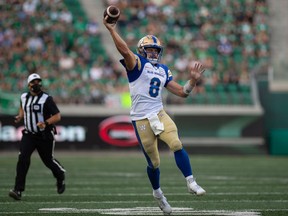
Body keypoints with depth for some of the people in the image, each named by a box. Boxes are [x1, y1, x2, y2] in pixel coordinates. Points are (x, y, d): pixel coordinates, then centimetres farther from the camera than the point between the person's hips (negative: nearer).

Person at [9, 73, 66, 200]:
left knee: (48, 161, 10)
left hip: (45, 136, -3)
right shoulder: (24, 97, 4)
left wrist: (46, 123, -29)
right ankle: (18, 190, -17)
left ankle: (61, 176, 44)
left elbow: (57, 116, -13)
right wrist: (20, 116, 7)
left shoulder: (46, 99, -12)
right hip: (28, 135, 3)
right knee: (23, 159, -15)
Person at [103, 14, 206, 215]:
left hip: (160, 114, 4)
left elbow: (182, 92, 14)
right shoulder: (137, 63, -4)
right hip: (142, 120, -4)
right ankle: (158, 193, 28)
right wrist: (112, 29, -31)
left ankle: (191, 183, -13)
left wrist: (193, 79, 0)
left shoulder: (163, 70, 14)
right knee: (154, 162, 3)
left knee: (177, 145, -21)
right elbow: (125, 50, -26)